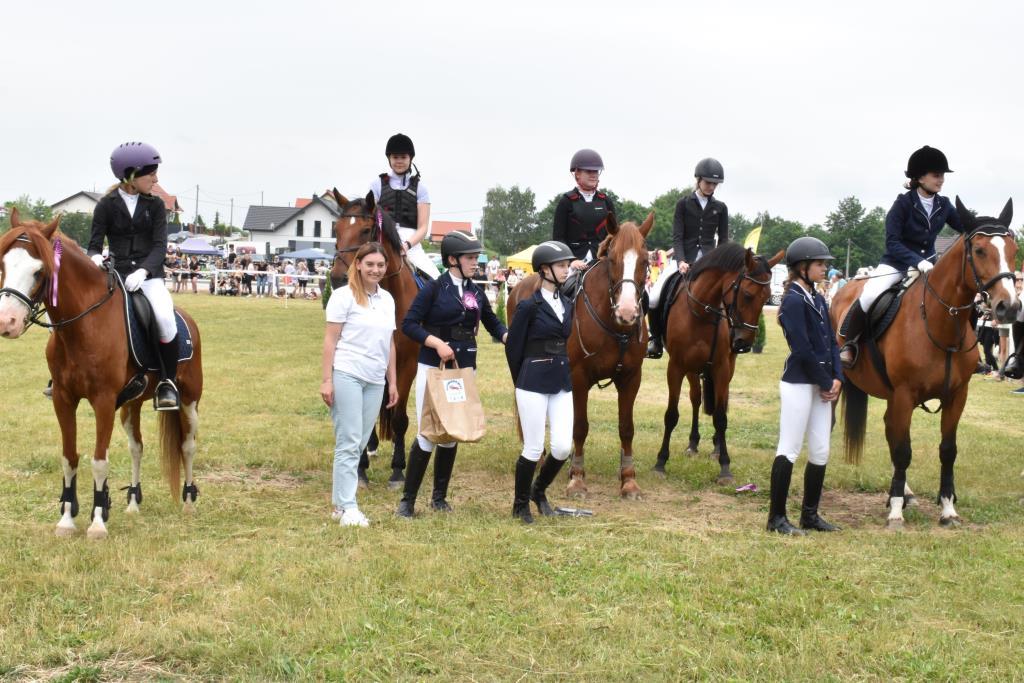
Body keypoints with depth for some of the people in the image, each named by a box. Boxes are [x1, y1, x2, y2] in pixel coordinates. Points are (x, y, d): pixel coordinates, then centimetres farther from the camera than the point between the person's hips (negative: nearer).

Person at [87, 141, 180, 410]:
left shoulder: (155, 205, 6)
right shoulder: (106, 206, 4)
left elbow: (160, 246, -4)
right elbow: (94, 244, 1)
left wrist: (143, 270, -23)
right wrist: (95, 257, -25)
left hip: (149, 275, -1)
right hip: (115, 274, 1)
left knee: (164, 316, -31)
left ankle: (168, 382, -14)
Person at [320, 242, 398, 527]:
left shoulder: (387, 299, 13)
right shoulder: (344, 296, -4)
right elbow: (330, 340, -6)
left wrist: (392, 382, 15)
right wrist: (326, 380, -12)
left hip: (375, 381, 6)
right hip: (347, 376, -6)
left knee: (360, 444, 7)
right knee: (348, 442, -5)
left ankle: (340, 502, 15)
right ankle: (347, 507, -1)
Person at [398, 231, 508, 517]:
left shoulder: (476, 292, 7)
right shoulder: (434, 288, -8)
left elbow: (493, 323, 13)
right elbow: (409, 324, -11)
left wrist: (508, 337, -8)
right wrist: (437, 343, -22)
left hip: (464, 367, 5)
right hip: (433, 365, -5)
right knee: (428, 434, -4)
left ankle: (439, 497, 23)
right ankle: (408, 499, 6)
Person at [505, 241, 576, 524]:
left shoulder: (567, 305, 10)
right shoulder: (529, 306, -9)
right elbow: (513, 347, -4)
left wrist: (560, 370, 15)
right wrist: (522, 383, 4)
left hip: (562, 384, 6)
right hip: (534, 384, -6)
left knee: (563, 447, 0)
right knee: (533, 448, 0)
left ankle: (539, 491, 26)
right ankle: (520, 505, 19)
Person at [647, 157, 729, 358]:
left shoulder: (720, 208, 8)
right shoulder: (683, 204, 2)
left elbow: (723, 240, 7)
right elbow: (677, 237, -4)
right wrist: (681, 261, -20)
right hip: (686, 260, -1)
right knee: (654, 299, -17)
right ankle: (655, 339, 3)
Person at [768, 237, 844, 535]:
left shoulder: (817, 299, 13)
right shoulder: (794, 300, -14)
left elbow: (831, 341, 13)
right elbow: (803, 350, -18)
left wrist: (837, 379, -1)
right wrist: (826, 383, -12)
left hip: (821, 385, 9)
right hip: (798, 384, -9)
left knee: (820, 452, 11)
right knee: (789, 450, -3)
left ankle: (810, 514, 22)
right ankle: (777, 517, 4)